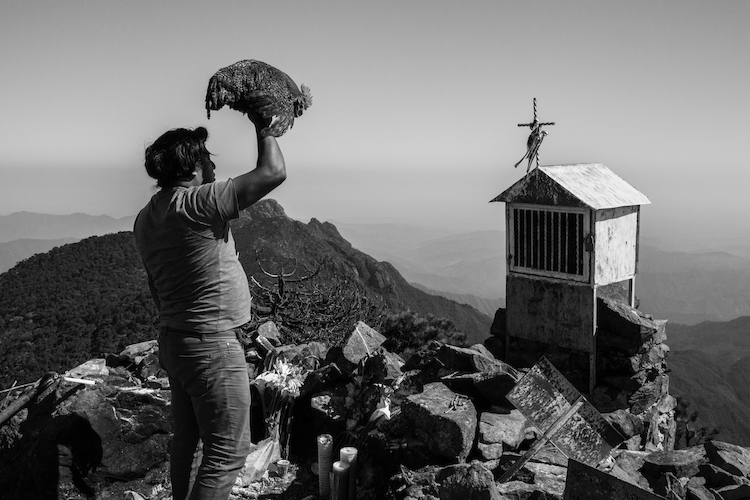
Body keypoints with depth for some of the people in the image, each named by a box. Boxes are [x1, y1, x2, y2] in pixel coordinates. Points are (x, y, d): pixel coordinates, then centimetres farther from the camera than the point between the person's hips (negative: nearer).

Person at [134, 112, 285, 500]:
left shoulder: (146, 219, 7)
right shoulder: (197, 204, -20)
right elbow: (273, 172, -22)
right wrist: (262, 125, -6)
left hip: (174, 341, 9)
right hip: (213, 345, -9)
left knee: (186, 440, 21)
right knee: (227, 451, 1)